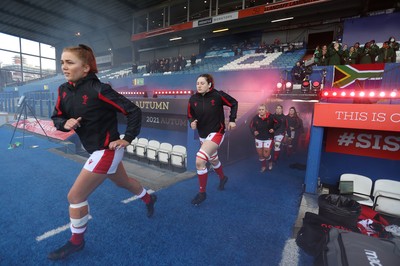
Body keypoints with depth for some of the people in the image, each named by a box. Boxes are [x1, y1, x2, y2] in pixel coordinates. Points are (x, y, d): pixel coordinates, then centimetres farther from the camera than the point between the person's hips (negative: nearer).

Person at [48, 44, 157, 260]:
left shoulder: (98, 90, -22)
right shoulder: (64, 90, 1)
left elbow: (134, 111, -21)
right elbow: (57, 117, 10)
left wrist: (127, 139, -19)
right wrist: (65, 123, -12)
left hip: (107, 150, -8)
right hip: (98, 149, 8)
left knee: (75, 196, 0)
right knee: (123, 182, 26)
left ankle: (76, 241, 27)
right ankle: (149, 199, 53)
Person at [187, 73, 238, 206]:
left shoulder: (218, 95, -16)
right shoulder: (193, 99, -7)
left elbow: (234, 103, -1)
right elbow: (190, 115, 4)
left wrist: (232, 120, -6)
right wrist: (192, 123, -17)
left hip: (216, 133, -6)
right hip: (202, 135, 6)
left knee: (199, 161, -20)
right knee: (213, 160, 26)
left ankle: (202, 193, 2)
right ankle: (223, 178, 58)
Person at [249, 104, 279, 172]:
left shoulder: (271, 117, -18)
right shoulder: (255, 118, -15)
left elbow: (277, 123, -1)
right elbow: (251, 125, 2)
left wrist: (274, 129, -17)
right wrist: (254, 131, -16)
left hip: (268, 138, -2)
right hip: (258, 138, 2)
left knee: (266, 155, -5)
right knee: (260, 154, 11)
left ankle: (270, 161, 32)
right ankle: (263, 166, 37)